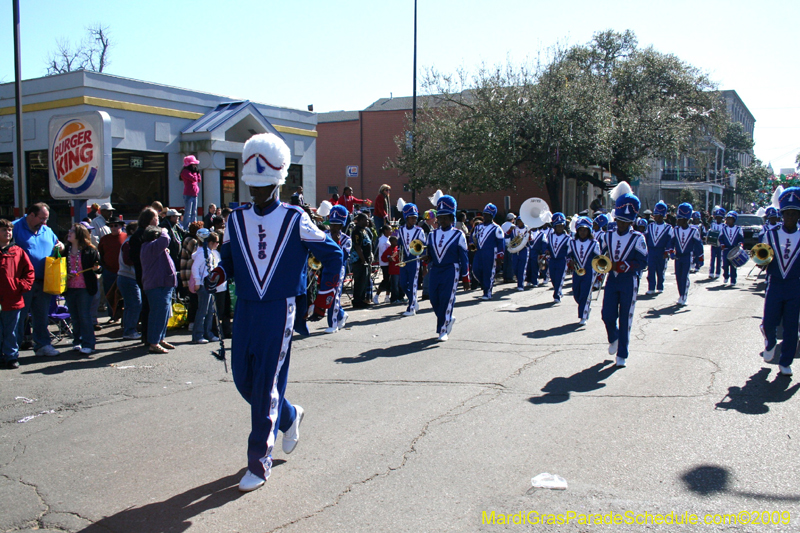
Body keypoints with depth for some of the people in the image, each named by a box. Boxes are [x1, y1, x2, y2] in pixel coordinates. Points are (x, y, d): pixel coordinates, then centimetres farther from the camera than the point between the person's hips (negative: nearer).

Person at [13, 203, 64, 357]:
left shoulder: (47, 231, 15)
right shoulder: (16, 227, -4)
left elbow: (56, 245, 28)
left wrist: (60, 246, 4)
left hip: (43, 282, 6)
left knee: (42, 315, 12)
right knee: (19, 315, 1)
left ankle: (42, 344, 20)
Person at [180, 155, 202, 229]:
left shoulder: (193, 172, 20)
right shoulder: (185, 172, -8)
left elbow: (199, 180, 16)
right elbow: (194, 179, -19)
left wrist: (197, 172, 9)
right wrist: (194, 173, -2)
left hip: (194, 195, 9)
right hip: (188, 195, -9)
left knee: (194, 213, 10)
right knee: (188, 213, -9)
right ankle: (185, 229, -9)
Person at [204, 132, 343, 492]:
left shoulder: (295, 220, -4)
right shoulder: (236, 220, 7)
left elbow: (332, 255, 2)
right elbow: (228, 258, 17)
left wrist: (324, 299, -1)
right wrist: (217, 275, -6)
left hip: (280, 311, -5)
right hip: (245, 310, 5)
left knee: (267, 386, -4)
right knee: (243, 379, 9)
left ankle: (259, 462, 8)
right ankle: (288, 416, 37)